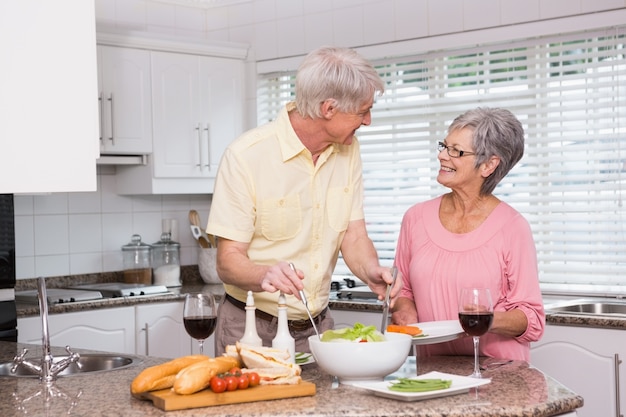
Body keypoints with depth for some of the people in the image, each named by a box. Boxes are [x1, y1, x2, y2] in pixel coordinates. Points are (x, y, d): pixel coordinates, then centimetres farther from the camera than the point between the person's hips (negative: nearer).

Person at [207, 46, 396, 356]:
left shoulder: (348, 150, 1)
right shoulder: (246, 156, -18)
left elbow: (354, 237, 1)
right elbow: (228, 261, -18)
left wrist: (371, 271, -22)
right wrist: (264, 277, -40)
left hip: (318, 327, 5)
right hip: (252, 329, -5)